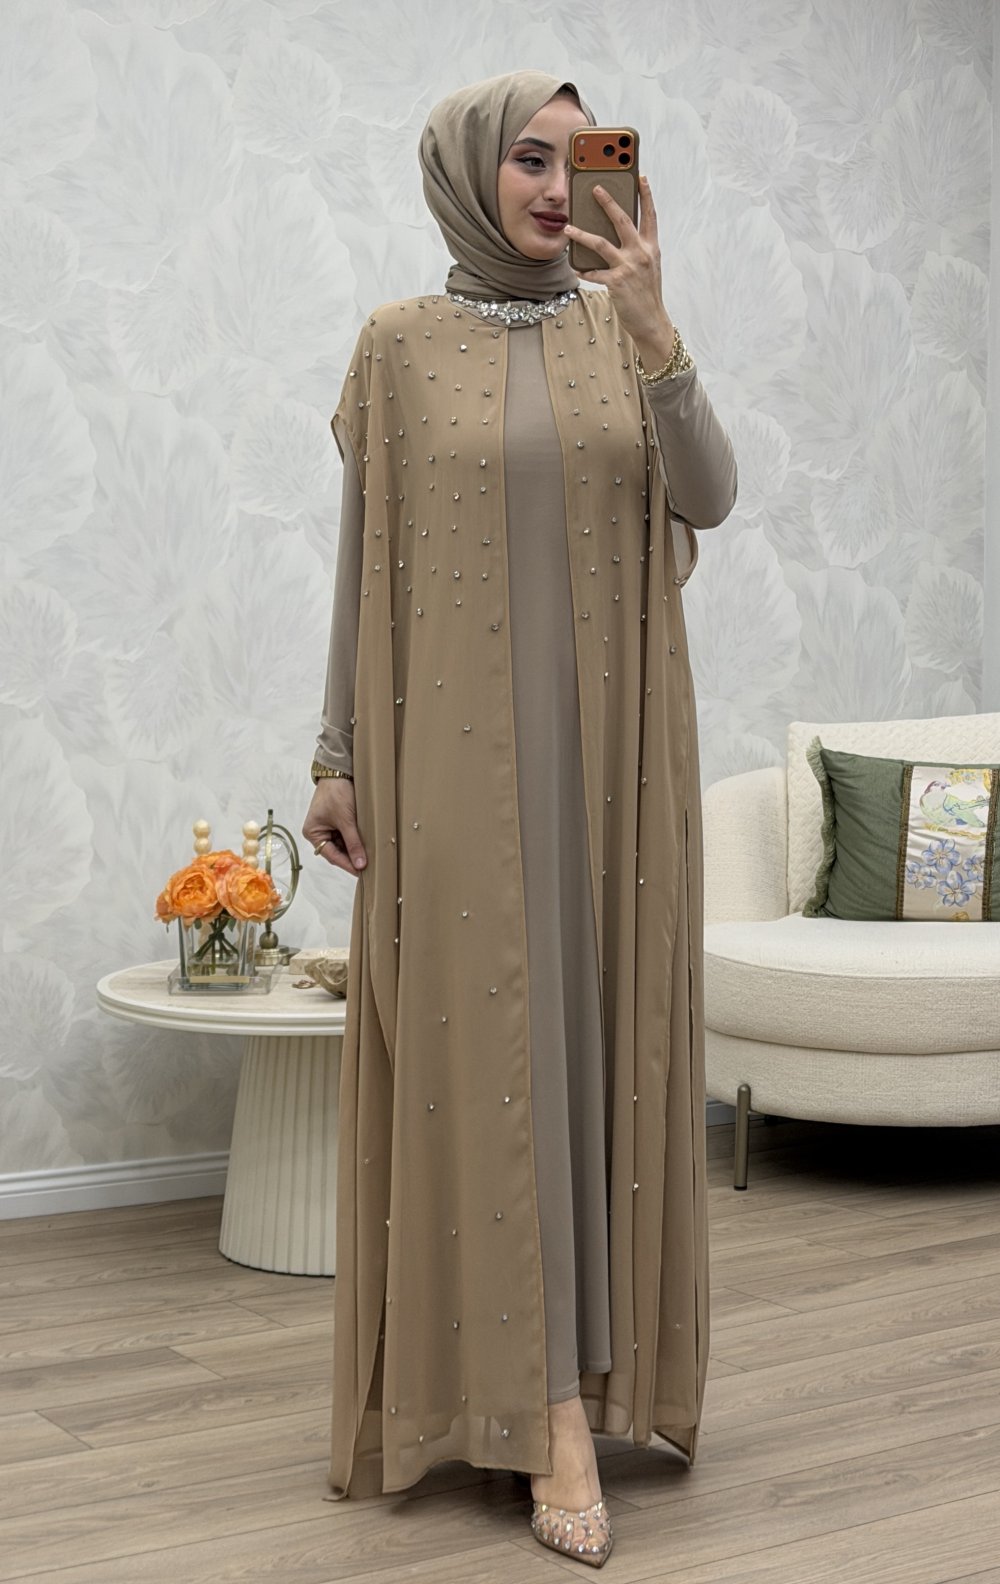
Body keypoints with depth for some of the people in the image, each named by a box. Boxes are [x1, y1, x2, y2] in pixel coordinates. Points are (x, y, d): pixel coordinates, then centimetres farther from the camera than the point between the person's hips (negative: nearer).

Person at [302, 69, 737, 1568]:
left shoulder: (626, 329, 7)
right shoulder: (400, 344, 3)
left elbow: (708, 499, -8)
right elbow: (365, 561, 4)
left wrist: (652, 327, -21)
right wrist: (341, 756, 1)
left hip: (614, 740, 3)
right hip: (461, 745, -2)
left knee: (604, 1035, 6)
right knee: (491, 1045, -5)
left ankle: (584, 1356, 22)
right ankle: (555, 1410, -2)